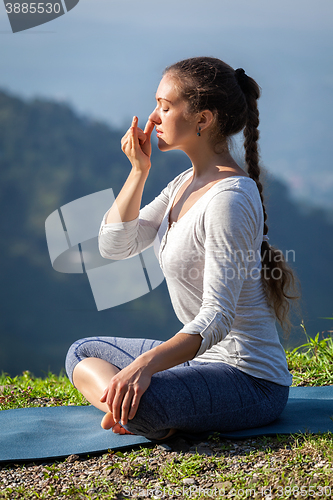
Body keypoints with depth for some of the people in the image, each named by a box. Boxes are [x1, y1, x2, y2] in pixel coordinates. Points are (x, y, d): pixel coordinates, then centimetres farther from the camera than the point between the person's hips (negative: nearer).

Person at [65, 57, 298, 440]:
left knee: (137, 402, -36)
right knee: (83, 353, 19)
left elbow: (218, 316, -27)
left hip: (250, 379, -10)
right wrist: (138, 170, 1)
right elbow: (115, 245, 12)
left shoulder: (230, 198, -22)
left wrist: (147, 364, -40)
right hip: (203, 358, 10)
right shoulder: (187, 183, 9)